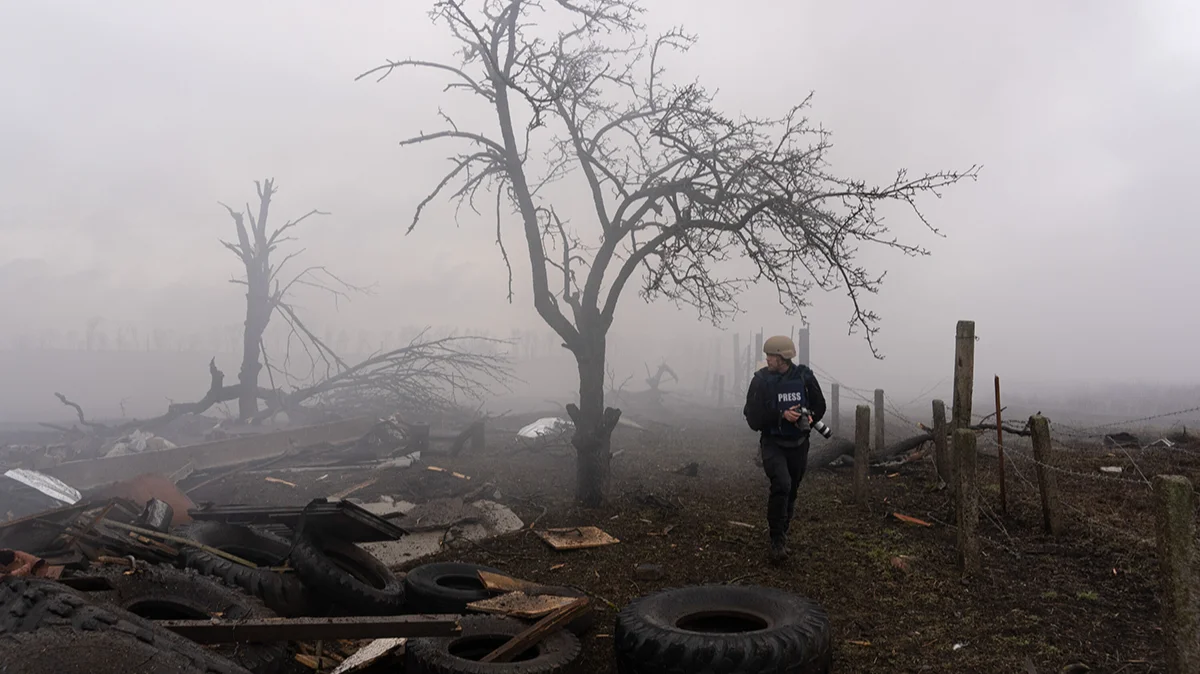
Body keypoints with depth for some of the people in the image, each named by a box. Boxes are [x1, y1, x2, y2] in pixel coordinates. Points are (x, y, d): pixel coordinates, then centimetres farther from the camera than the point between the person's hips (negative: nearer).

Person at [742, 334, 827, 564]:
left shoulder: (804, 377, -5)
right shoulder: (761, 380, -10)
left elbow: (819, 405, 7)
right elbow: (753, 418, -12)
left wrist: (810, 417, -14)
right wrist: (782, 416, -25)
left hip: (798, 444, 3)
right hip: (773, 443, -3)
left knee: (791, 491, 13)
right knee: (781, 485, -23)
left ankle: (780, 534, 35)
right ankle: (778, 541, -11)